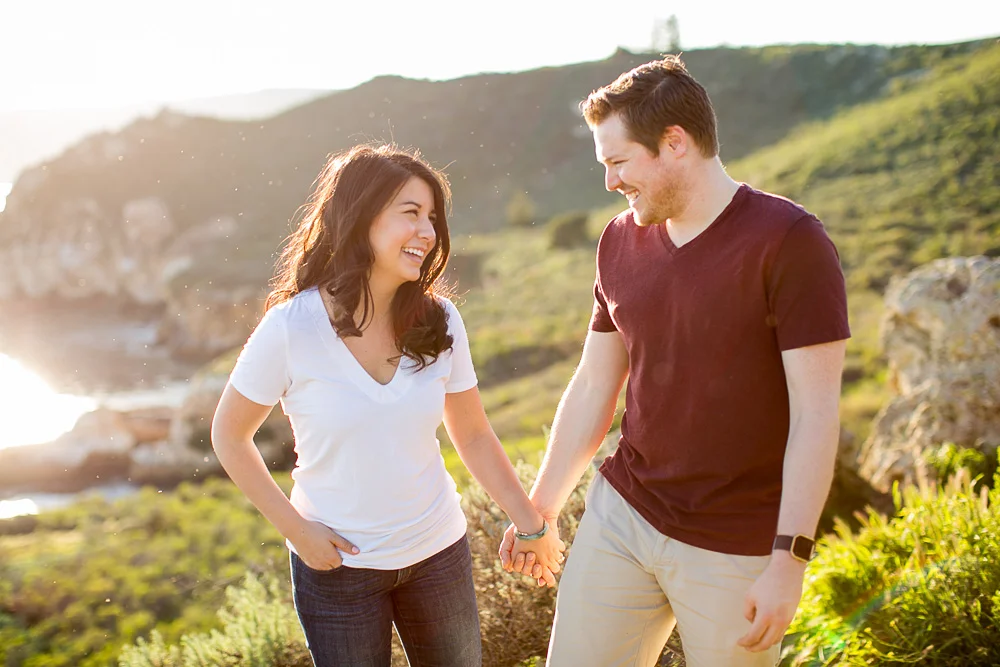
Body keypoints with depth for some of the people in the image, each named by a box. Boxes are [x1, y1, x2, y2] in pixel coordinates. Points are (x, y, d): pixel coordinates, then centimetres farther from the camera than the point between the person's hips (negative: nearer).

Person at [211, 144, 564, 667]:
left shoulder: (439, 321, -8)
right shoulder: (291, 328, -17)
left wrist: (532, 525, 1)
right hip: (337, 564, -3)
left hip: (438, 553, 3)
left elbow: (473, 435, 3)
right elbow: (229, 436, -6)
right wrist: (295, 529, -11)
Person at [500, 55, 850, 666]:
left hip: (736, 547, -5)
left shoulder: (790, 242, -14)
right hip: (620, 516, 5)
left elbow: (816, 413, -16)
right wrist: (540, 508, 14)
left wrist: (789, 560, -20)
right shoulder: (621, 242, 4)